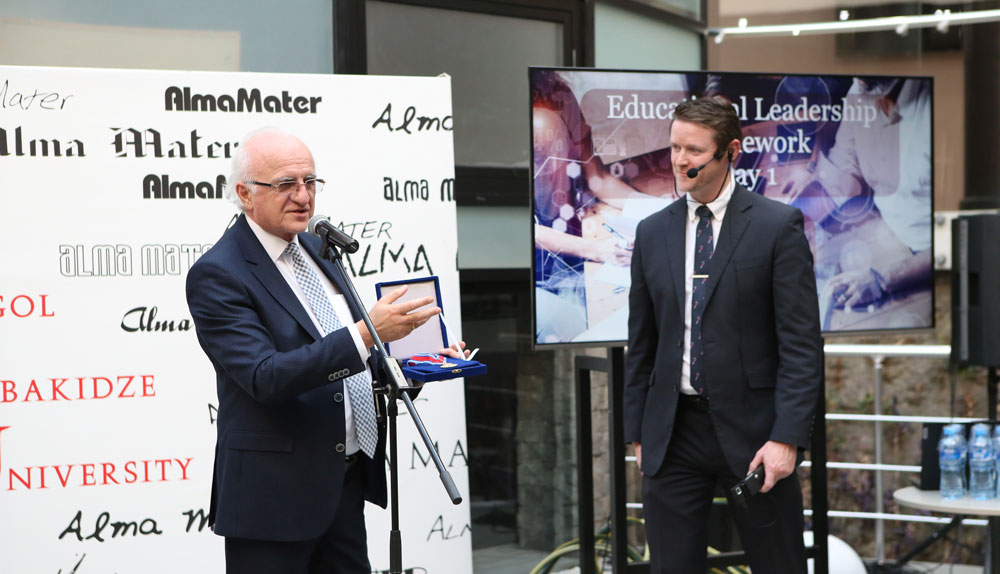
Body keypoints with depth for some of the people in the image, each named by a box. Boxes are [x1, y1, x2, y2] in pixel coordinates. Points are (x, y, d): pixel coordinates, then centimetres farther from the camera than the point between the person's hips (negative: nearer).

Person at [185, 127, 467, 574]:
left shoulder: (314, 249, 11)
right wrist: (366, 334, -33)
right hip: (276, 494, -8)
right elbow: (266, 378, -25)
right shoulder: (216, 274, -14)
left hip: (347, 481, 8)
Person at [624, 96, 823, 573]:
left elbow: (802, 344, -8)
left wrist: (786, 438, -15)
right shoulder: (652, 233, 10)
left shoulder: (777, 226, -4)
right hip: (673, 433, 4)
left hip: (751, 429, -3)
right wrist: (638, 433, 10)